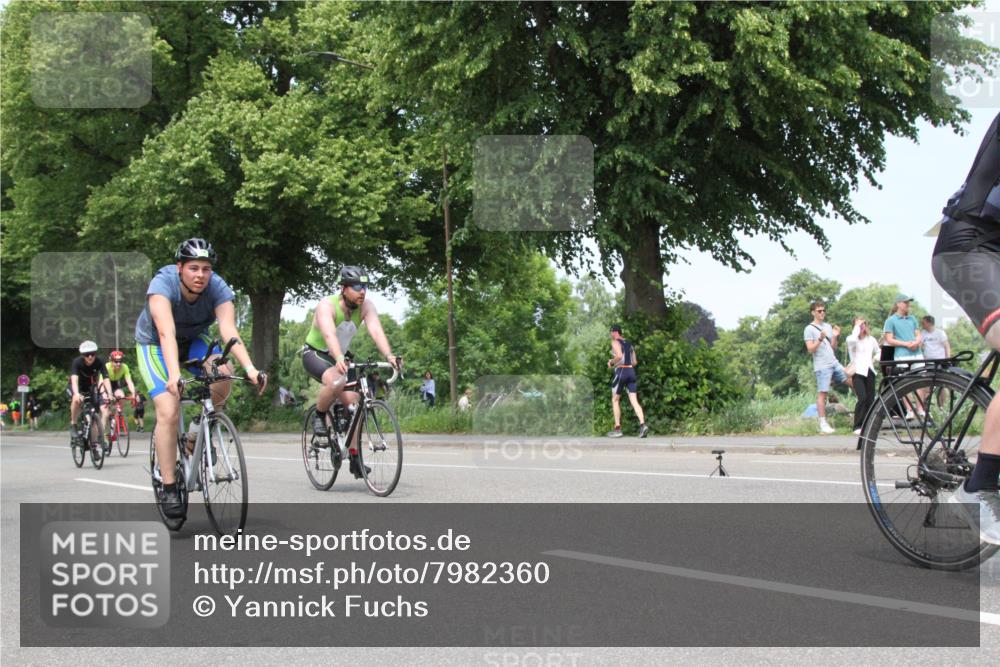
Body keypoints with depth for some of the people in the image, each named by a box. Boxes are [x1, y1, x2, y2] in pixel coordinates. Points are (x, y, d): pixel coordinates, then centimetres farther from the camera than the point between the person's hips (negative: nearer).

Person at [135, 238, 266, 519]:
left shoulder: (218, 288, -25)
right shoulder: (163, 285, -33)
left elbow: (229, 330, -38)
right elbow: (166, 333, -47)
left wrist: (249, 368, -54)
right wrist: (174, 375, -62)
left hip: (194, 340, 3)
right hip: (154, 345, -3)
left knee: (223, 375, -28)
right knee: (169, 411, -21)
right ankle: (168, 488, -11)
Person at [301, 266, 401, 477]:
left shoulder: (365, 307, -13)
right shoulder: (327, 305, -27)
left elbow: (376, 331, -28)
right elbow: (329, 335, -44)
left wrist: (389, 355, -47)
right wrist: (339, 359, -62)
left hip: (341, 357, 5)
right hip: (315, 354, -5)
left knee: (353, 400, -10)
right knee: (336, 381, -37)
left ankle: (355, 459, -2)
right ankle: (319, 417, -8)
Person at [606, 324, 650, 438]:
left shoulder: (615, 342, -3)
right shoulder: (629, 344, 19)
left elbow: (619, 356, -20)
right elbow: (635, 362, 19)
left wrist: (611, 362, -4)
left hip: (620, 372, -6)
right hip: (631, 372, 6)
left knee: (615, 400, 8)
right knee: (634, 401, -3)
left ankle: (617, 429, 7)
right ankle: (643, 425, -23)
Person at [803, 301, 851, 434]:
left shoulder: (828, 326, 16)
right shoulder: (809, 329, -2)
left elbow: (833, 348, 18)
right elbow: (810, 349, -10)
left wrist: (835, 337, 1)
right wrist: (820, 339, -22)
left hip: (835, 363, 7)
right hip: (822, 366, -7)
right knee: (822, 393, -8)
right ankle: (823, 424, -7)